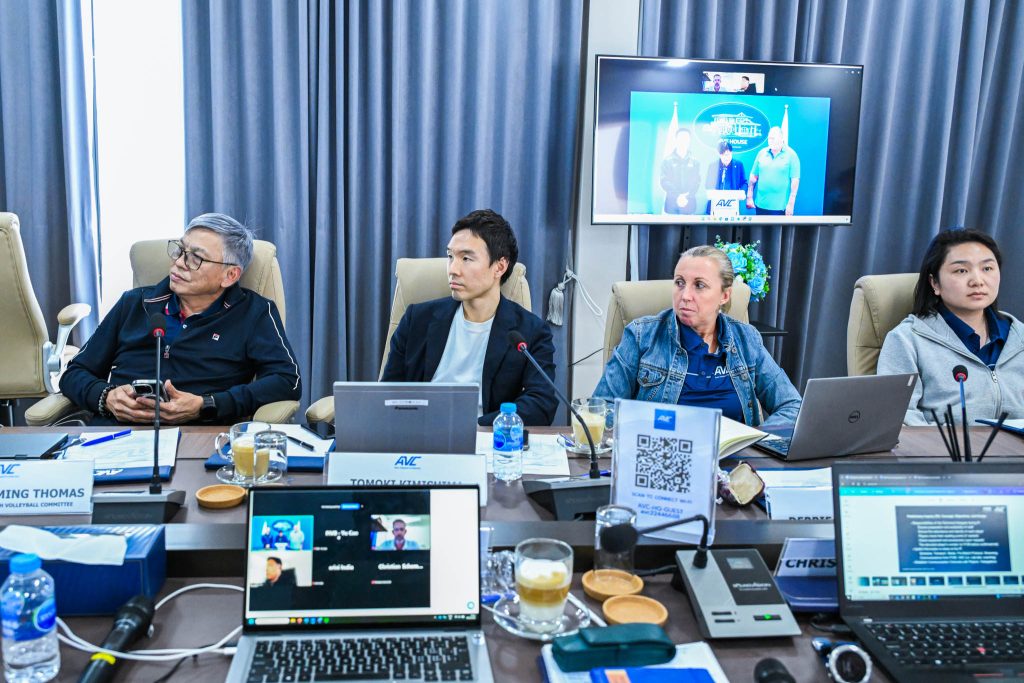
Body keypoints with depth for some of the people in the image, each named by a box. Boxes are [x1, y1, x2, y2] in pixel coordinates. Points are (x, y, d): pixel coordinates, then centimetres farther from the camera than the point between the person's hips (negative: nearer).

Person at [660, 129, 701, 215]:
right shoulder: (667, 160, 5)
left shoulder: (694, 161, 9)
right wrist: (677, 196, -16)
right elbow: (664, 181, -2)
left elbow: (696, 182, 3)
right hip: (671, 202, -1)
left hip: (689, 203, 1)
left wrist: (687, 197, -14)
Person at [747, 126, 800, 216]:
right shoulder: (762, 153, 8)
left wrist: (791, 204, -11)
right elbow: (753, 176, 11)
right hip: (761, 205, 4)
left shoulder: (791, 155, -3)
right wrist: (749, 197, 5)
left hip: (780, 207, -4)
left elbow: (795, 180, -6)